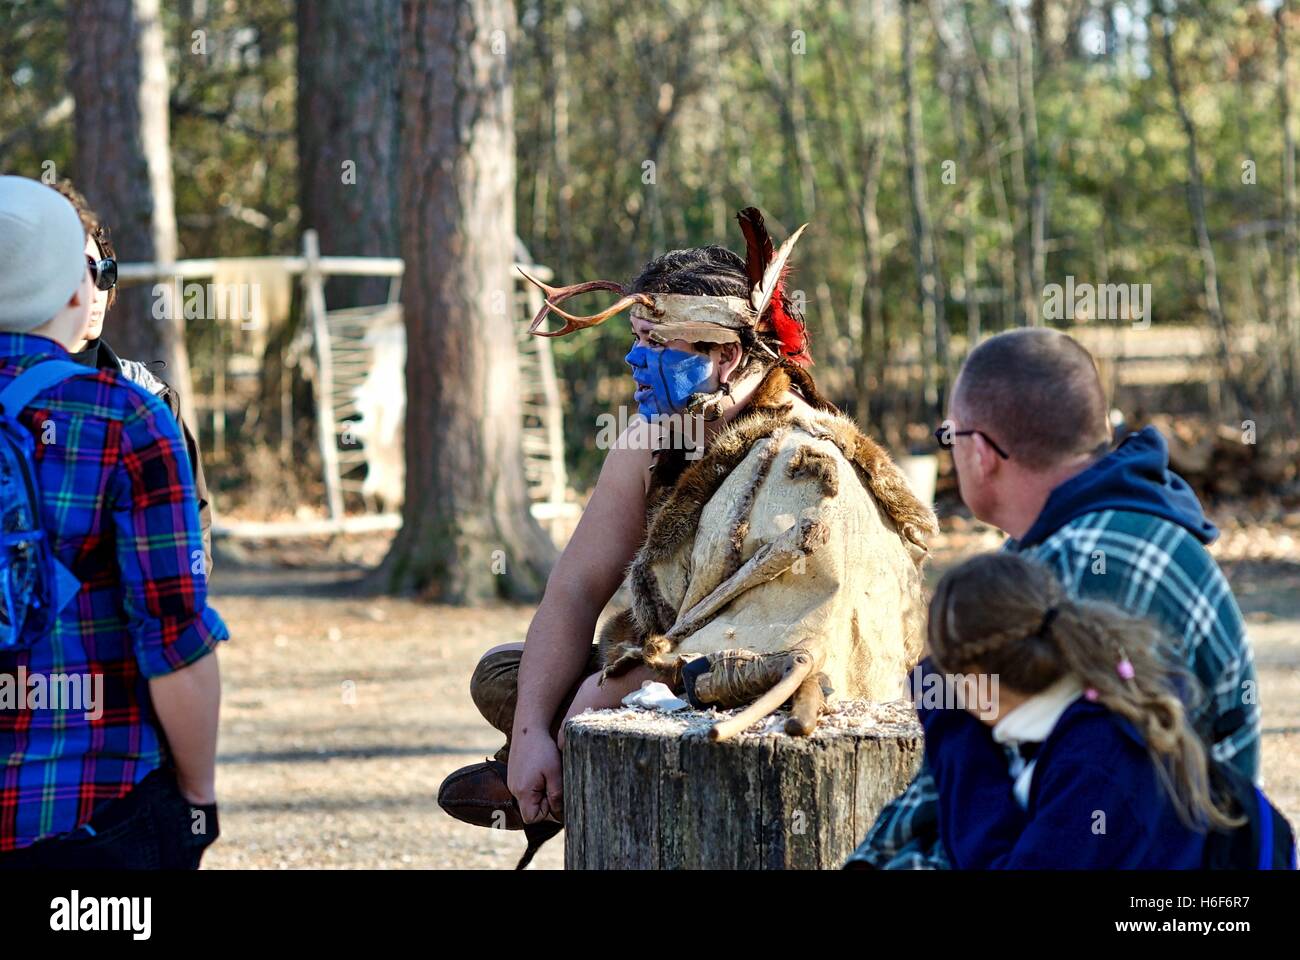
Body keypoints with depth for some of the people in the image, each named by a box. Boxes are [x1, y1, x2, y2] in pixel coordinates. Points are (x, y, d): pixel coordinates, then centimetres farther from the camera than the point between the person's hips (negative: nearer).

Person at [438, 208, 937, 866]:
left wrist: (621, 681, -22)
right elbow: (576, 588, -3)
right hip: (666, 669, 8)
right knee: (499, 679, 1)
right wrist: (531, 731, -13)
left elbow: (774, 656, -29)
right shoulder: (650, 442, -3)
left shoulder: (804, 468, -26)